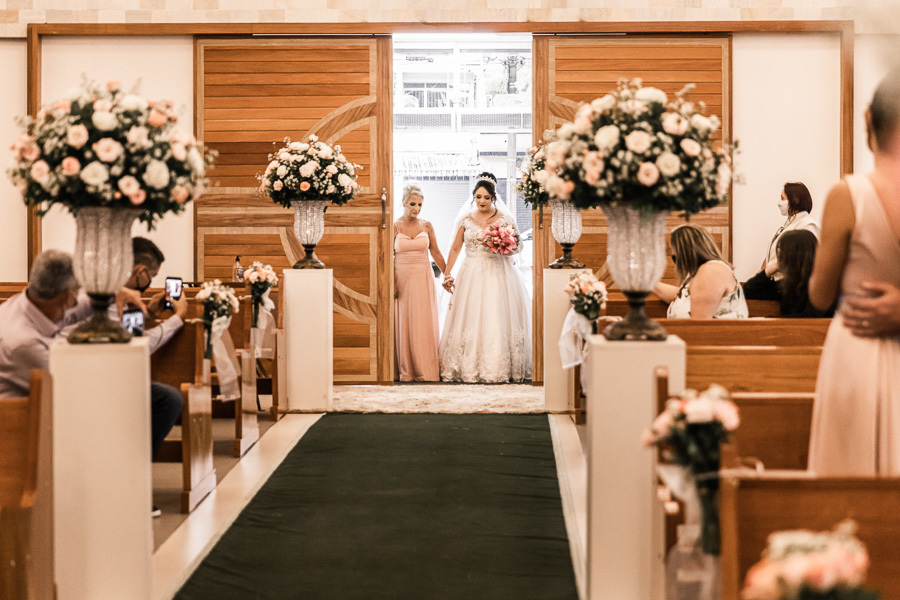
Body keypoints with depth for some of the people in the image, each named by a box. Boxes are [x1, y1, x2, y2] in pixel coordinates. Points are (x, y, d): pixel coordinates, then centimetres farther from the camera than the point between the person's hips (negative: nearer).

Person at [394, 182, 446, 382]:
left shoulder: (426, 226, 4)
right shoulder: (395, 227, -1)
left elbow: (436, 253, 10)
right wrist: (391, 283, -9)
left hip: (423, 279, 1)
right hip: (402, 278, -1)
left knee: (424, 324, 1)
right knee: (403, 324, 1)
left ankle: (426, 371, 6)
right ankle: (406, 371, 8)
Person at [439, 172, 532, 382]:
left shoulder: (504, 219, 4)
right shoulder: (466, 220, 8)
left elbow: (517, 246, 6)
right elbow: (455, 249, 10)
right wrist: (447, 274, 3)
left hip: (498, 273, -1)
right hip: (472, 275, 1)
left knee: (497, 319, -5)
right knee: (471, 317, -3)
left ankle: (499, 368, -2)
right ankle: (470, 368, 0)